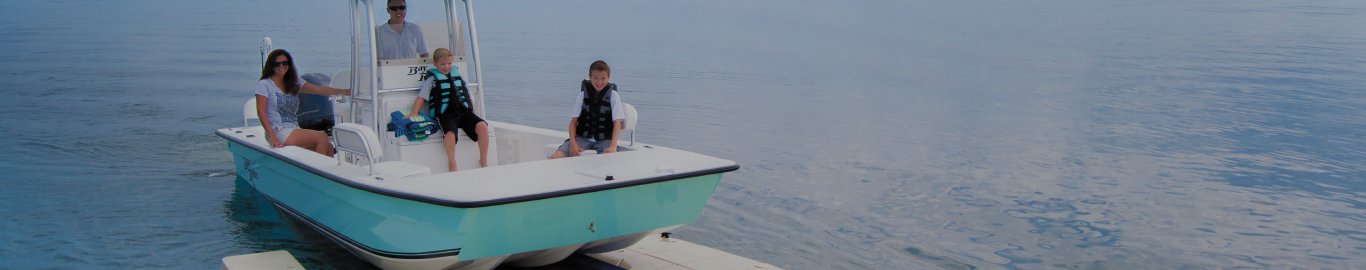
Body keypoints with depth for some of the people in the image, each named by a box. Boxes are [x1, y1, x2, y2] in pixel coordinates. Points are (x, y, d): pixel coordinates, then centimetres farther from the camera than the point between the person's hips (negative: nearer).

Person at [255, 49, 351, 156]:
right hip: (278, 132, -6)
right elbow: (261, 112, -8)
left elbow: (317, 89, 3)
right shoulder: (264, 84, 0)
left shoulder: (294, 83, 16)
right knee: (322, 137, -22)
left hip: (293, 129, 6)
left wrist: (342, 91, -14)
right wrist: (272, 137, -19)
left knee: (328, 147, -14)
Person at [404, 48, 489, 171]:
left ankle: (483, 161, -14)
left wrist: (474, 113, 15)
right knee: (450, 133, -36)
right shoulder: (432, 79, 12)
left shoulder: (457, 74, 22)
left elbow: (468, 95, 24)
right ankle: (452, 166, -25)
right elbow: (421, 97, 8)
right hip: (445, 115, -3)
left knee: (482, 126, -24)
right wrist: (414, 112, -7)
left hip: (464, 112, 3)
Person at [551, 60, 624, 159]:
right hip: (582, 138, 2)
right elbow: (573, 121, 6)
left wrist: (613, 146, -18)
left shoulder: (613, 95, 4)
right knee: (555, 157, -22)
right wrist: (573, 143, -12)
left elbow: (617, 122, -2)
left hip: (604, 140, -2)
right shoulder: (583, 95, 8)